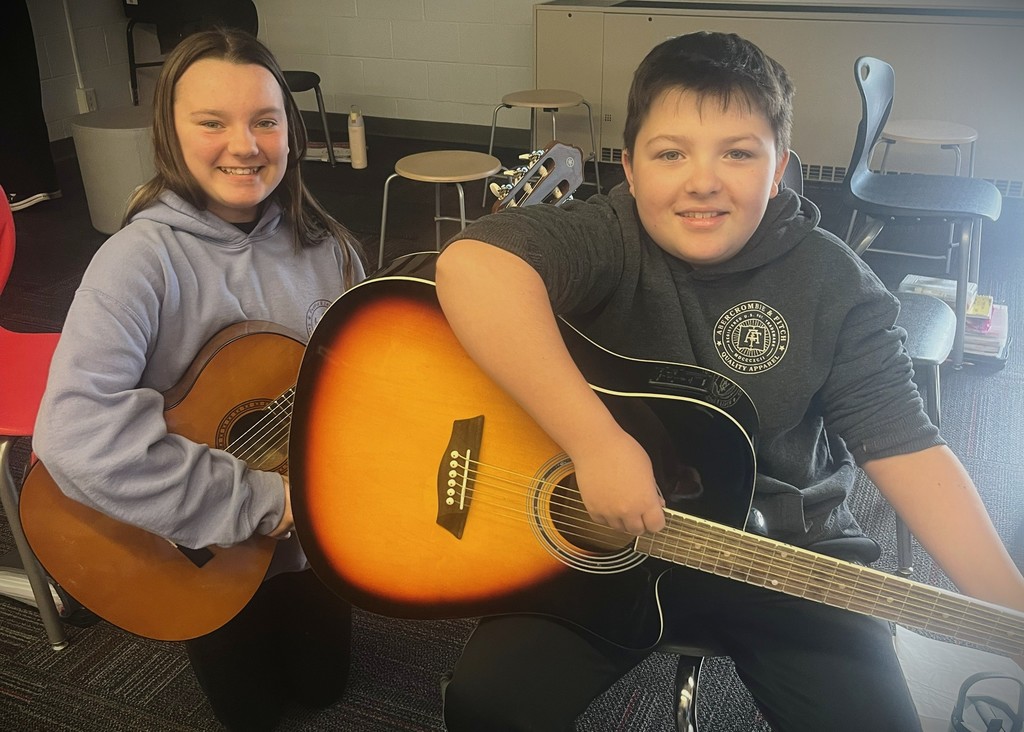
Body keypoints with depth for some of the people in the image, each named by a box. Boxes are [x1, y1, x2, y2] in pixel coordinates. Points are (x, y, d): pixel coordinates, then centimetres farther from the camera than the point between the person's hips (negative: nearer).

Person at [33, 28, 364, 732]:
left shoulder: (326, 245, -8)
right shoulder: (143, 257, -25)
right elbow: (75, 437, -38)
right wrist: (258, 500, -33)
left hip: (316, 529, 4)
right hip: (200, 552, -3)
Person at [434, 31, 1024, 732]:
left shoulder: (835, 285, -7)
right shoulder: (606, 237, -16)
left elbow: (903, 445, -10)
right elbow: (470, 263, -36)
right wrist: (598, 442, -39)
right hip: (600, 543, -1)